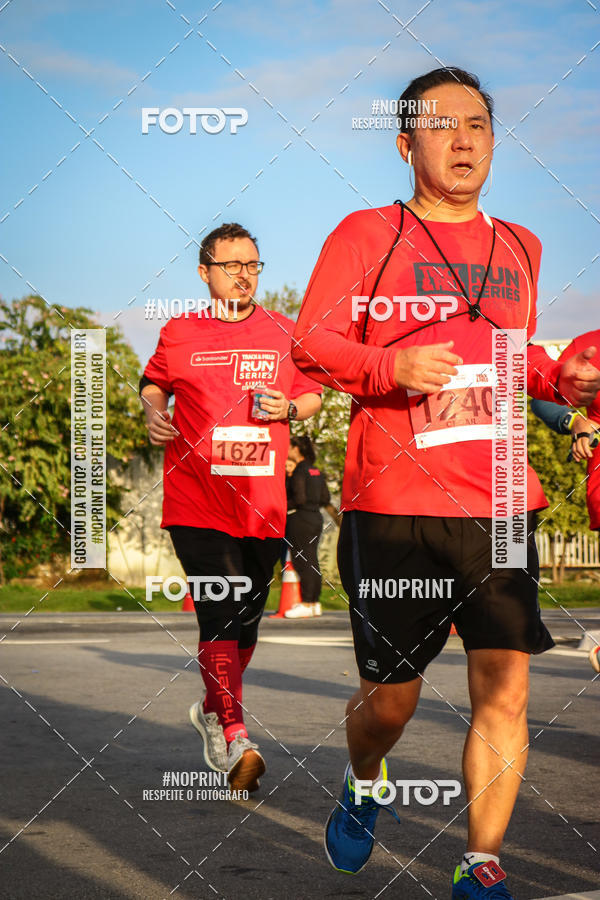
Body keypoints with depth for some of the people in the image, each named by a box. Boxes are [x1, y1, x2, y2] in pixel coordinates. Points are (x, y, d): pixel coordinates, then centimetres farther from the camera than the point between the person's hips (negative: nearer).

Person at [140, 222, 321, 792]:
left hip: (262, 503, 3)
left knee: (246, 618, 13)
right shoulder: (179, 333, 5)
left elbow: (313, 395, 18)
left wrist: (289, 409, -3)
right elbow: (153, 382, 22)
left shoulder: (285, 334, 8)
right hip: (196, 500, -3)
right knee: (220, 613, -16)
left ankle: (213, 710, 36)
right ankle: (234, 740, -20)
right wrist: (153, 411, 1)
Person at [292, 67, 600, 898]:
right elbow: (310, 343, -2)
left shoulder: (518, 247, 16)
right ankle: (362, 789, 38)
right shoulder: (366, 234, 2)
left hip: (498, 503, 3)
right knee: (390, 698, 4)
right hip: (394, 506, -3)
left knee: (505, 690, -7)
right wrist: (391, 367, -19)